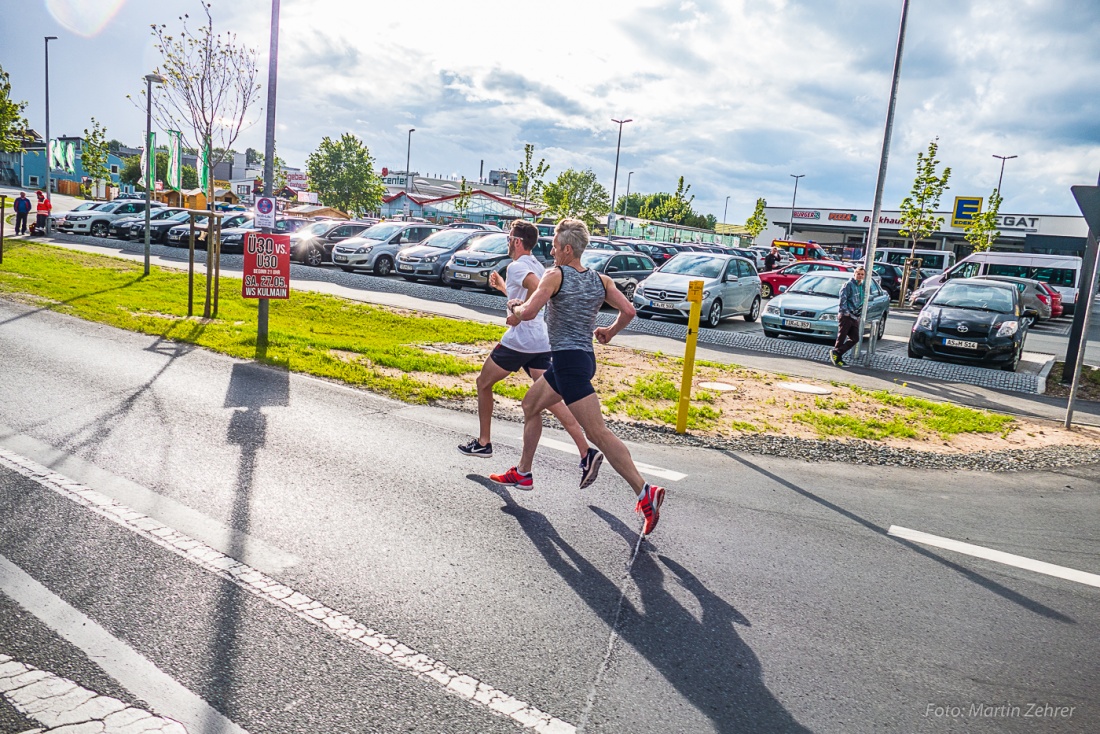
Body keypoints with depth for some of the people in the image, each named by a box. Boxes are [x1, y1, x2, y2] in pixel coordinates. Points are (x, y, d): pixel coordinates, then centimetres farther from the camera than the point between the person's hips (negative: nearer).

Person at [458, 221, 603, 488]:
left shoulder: (516, 267, -8)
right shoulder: (537, 266, 20)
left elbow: (539, 287, -29)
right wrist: (502, 286, 33)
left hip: (518, 340, -8)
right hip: (541, 343, 8)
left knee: (483, 383, 15)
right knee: (550, 398, -1)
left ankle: (483, 443, 24)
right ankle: (587, 453, -14)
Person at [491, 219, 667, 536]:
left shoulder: (556, 275, -10)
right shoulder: (601, 280, 8)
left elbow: (529, 312, -19)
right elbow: (628, 311, -1)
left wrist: (514, 308, 4)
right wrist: (610, 332, 17)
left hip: (567, 360, -9)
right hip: (586, 357, 9)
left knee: (598, 432, -12)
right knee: (530, 405, 24)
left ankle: (645, 491, -18)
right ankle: (523, 472, 34)